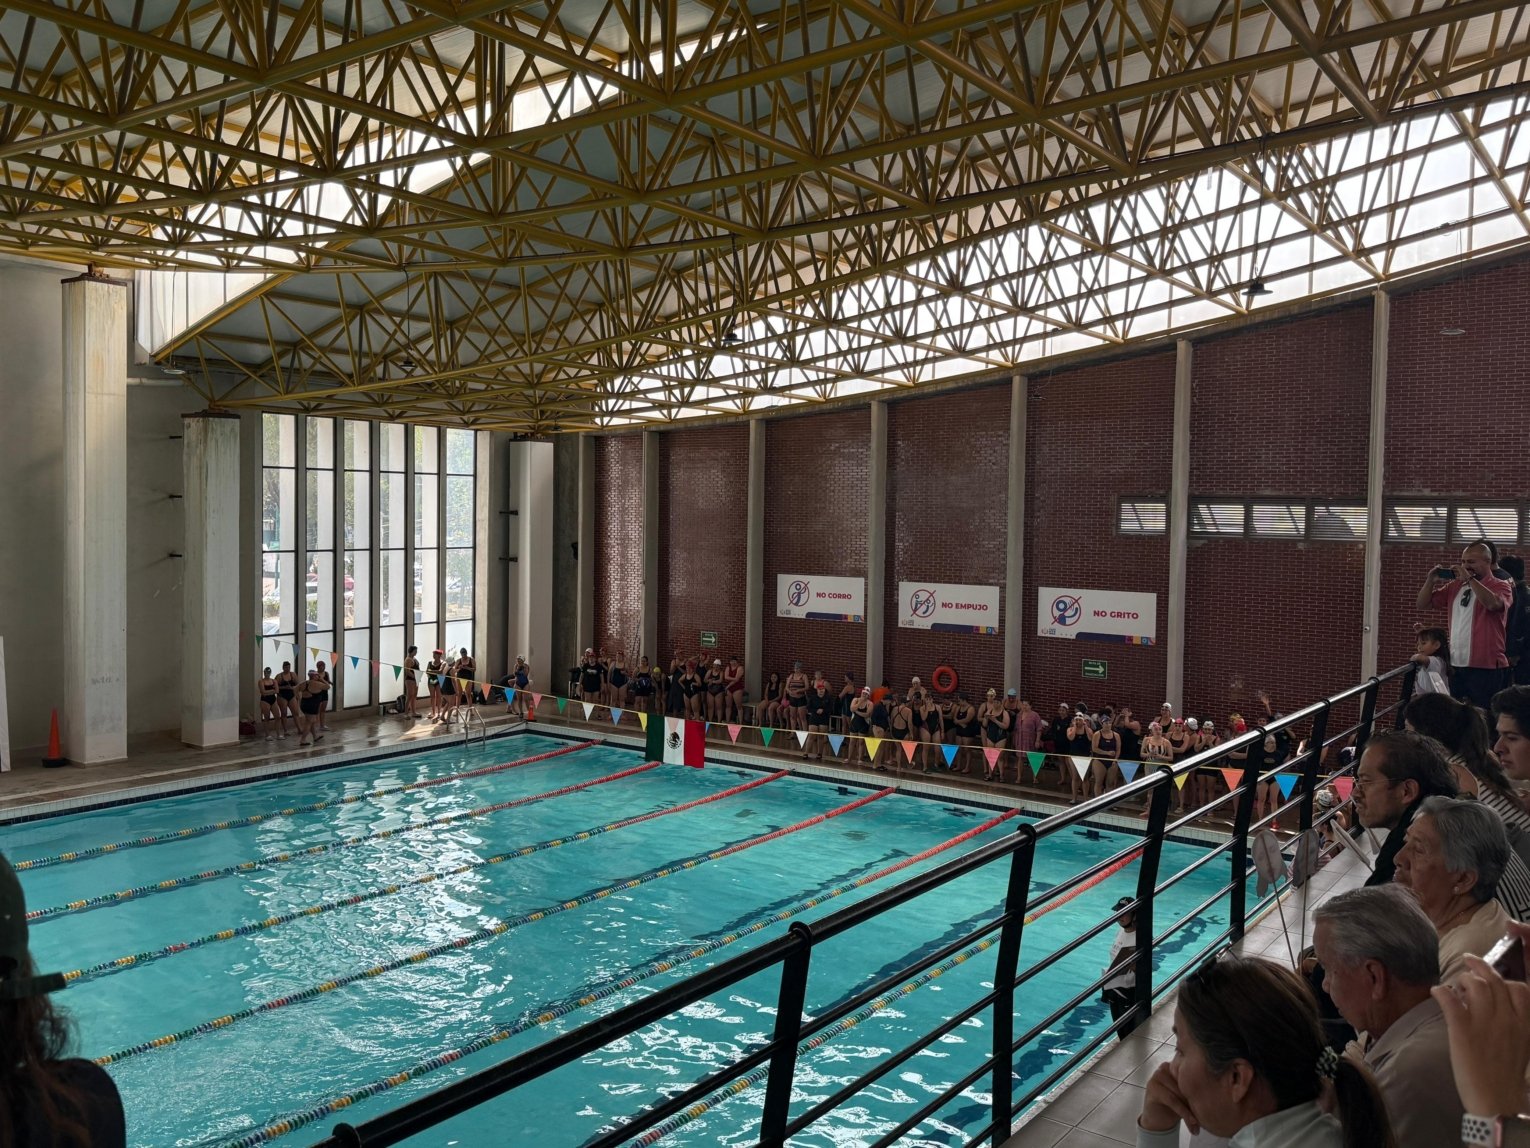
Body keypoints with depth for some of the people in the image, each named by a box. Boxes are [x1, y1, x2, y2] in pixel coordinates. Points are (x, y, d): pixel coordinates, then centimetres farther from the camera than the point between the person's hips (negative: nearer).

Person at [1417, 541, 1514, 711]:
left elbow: (1493, 604, -27)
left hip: (1486, 668, -6)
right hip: (1457, 666, 6)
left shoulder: (1501, 587, -4)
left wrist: (1469, 579, -22)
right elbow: (1423, 604, 13)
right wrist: (1430, 581, -3)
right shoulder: (1455, 586, 12)